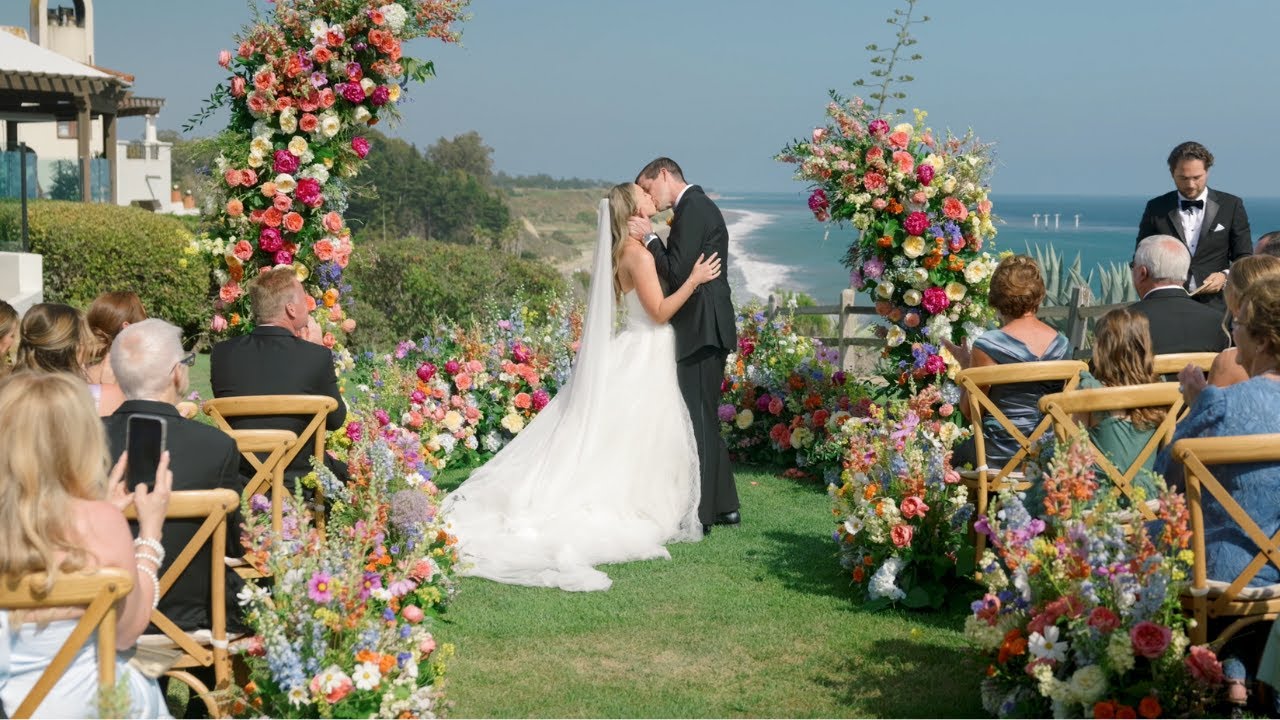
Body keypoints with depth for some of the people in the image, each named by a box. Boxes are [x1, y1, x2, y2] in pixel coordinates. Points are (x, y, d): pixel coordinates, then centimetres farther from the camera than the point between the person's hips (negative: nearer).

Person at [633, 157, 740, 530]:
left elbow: (678, 274, -19)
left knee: (699, 420, -6)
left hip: (701, 331, -11)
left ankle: (700, 513, -3)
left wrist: (650, 238, -9)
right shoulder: (699, 206, 19)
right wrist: (651, 242, 9)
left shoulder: (692, 209, -13)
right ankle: (724, 506, 22)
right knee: (704, 419, 16)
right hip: (706, 330, 11)